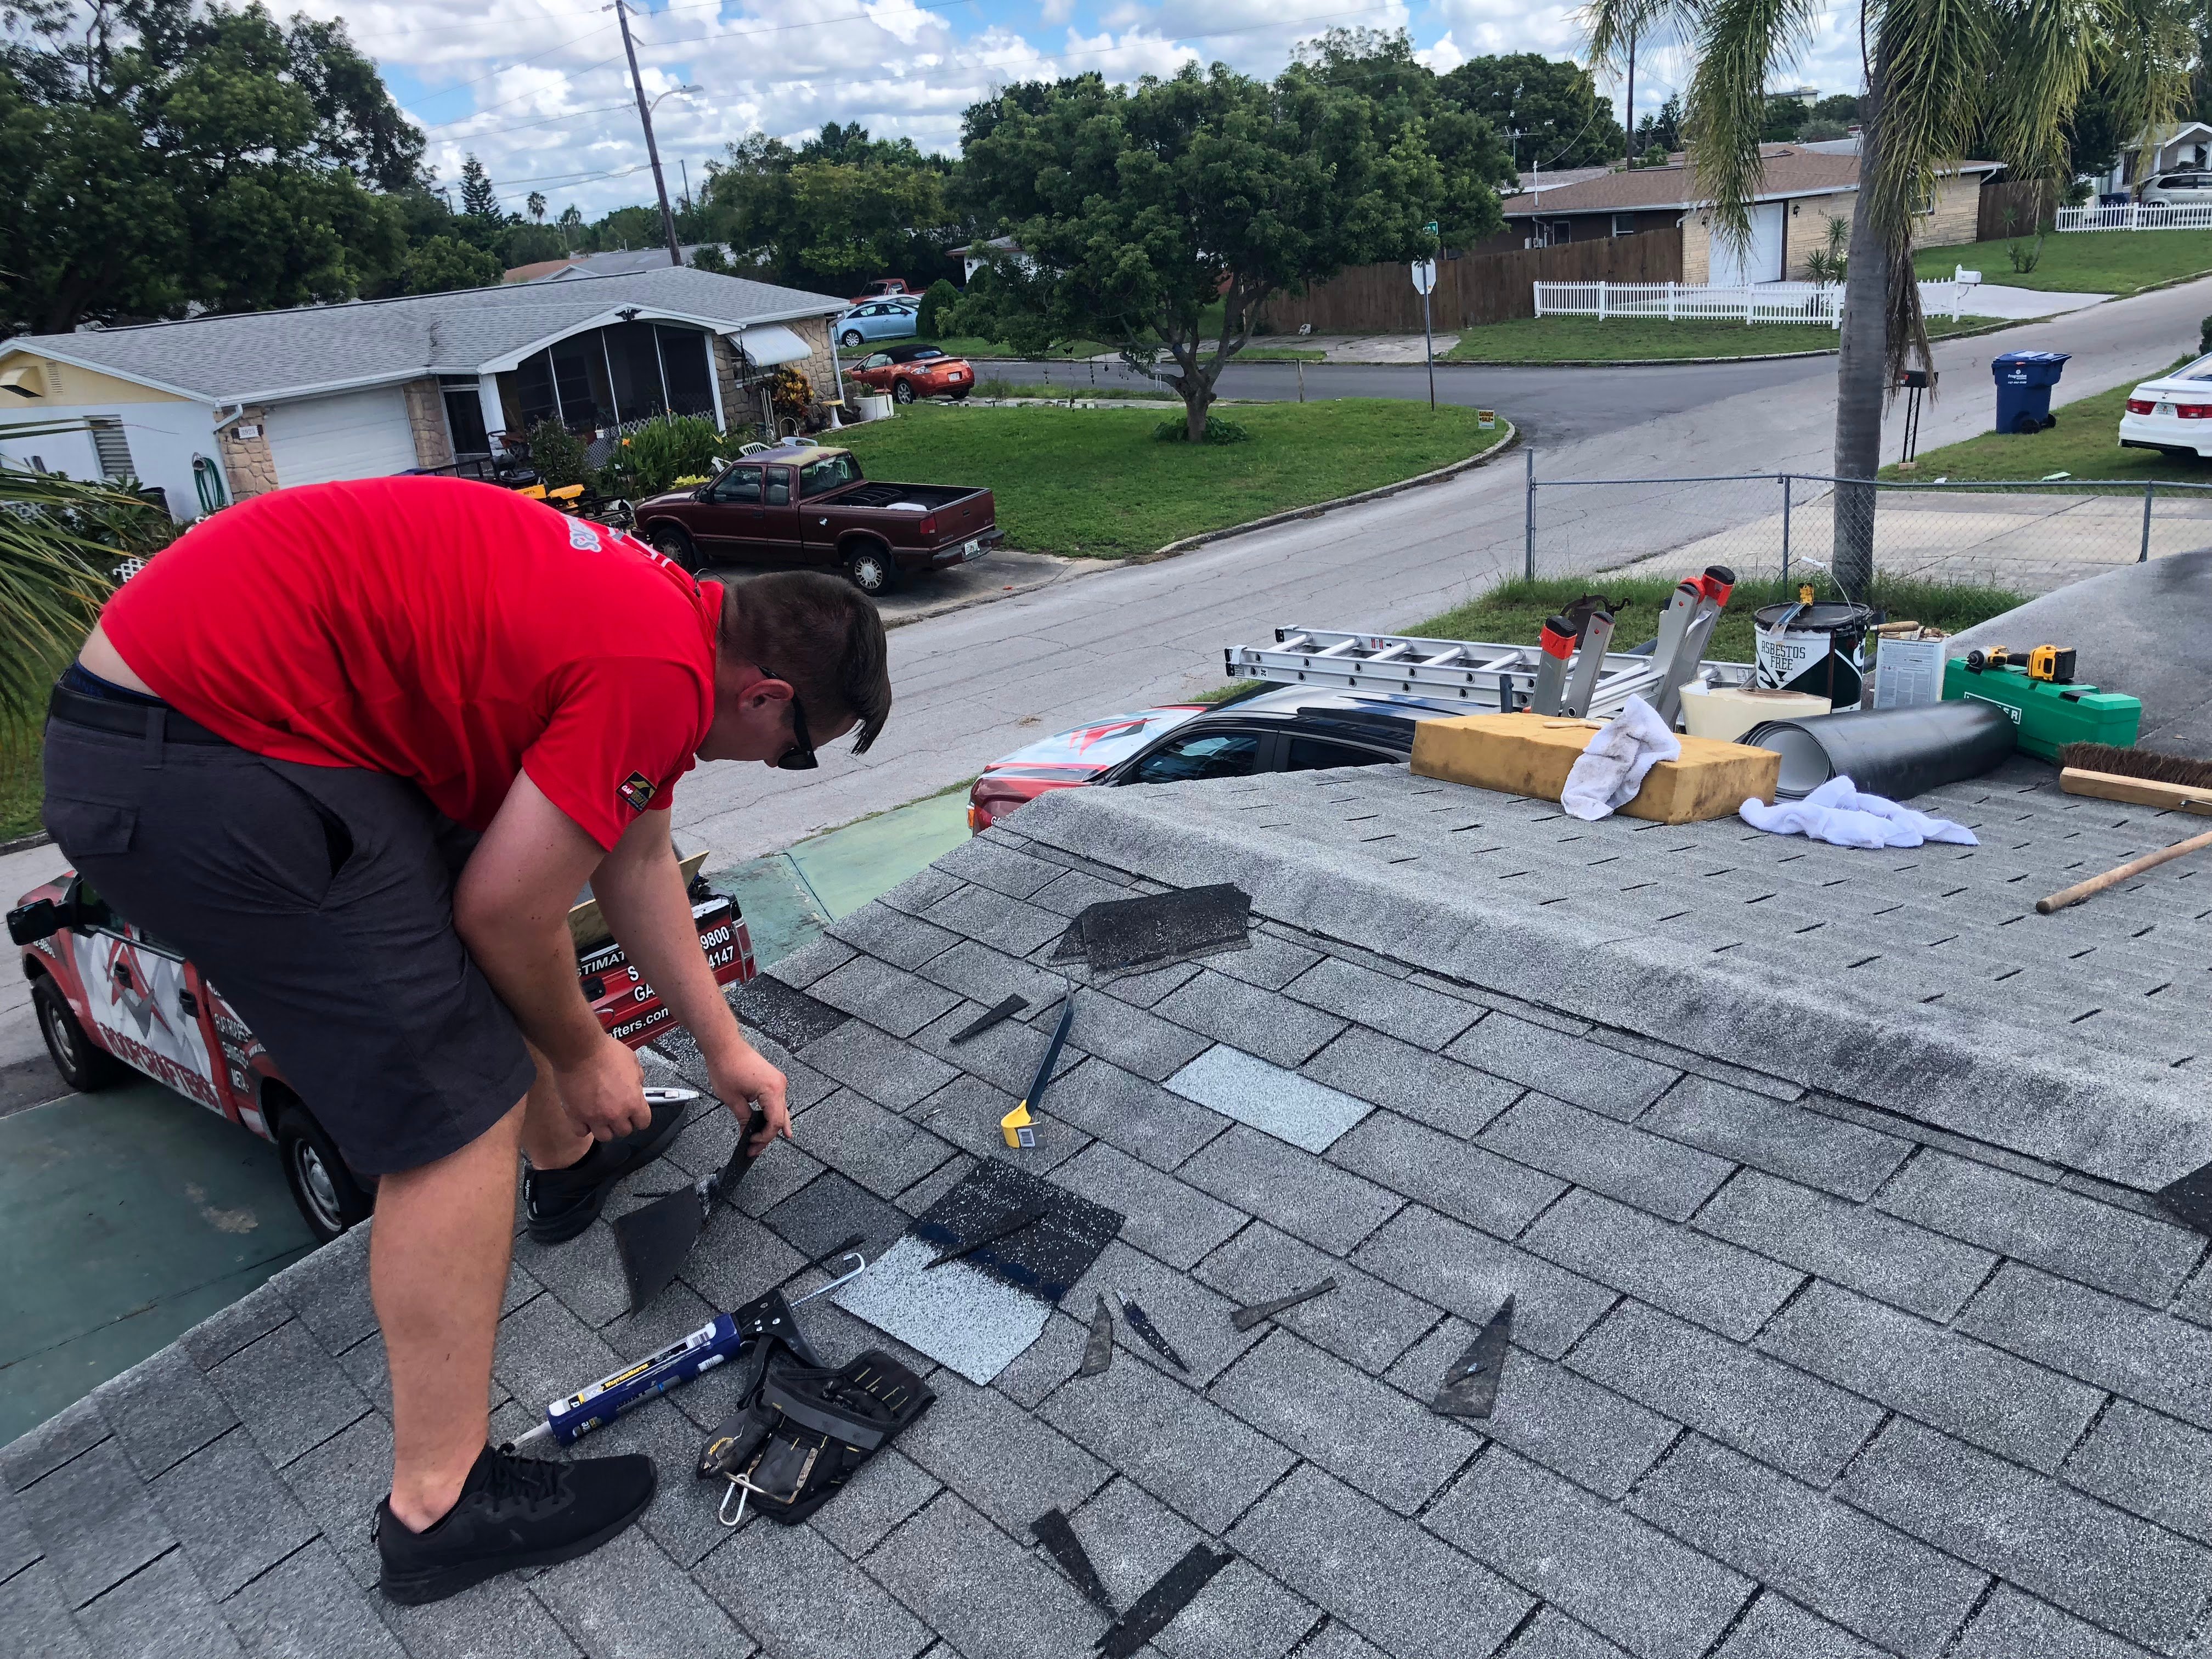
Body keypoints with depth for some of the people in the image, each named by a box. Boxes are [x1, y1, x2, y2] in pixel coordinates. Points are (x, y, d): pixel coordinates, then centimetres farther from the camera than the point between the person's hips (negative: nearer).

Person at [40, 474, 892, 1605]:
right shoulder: (663, 673, -19)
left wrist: (724, 1046, 26)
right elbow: (505, 915, -12)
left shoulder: (658, 617, 11)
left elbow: (637, 860, 21)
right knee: (462, 1112, -6)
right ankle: (440, 1506, 6)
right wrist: (584, 1054, 8)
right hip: (200, 768, -11)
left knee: (503, 968, 26)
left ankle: (568, 1160, 50)